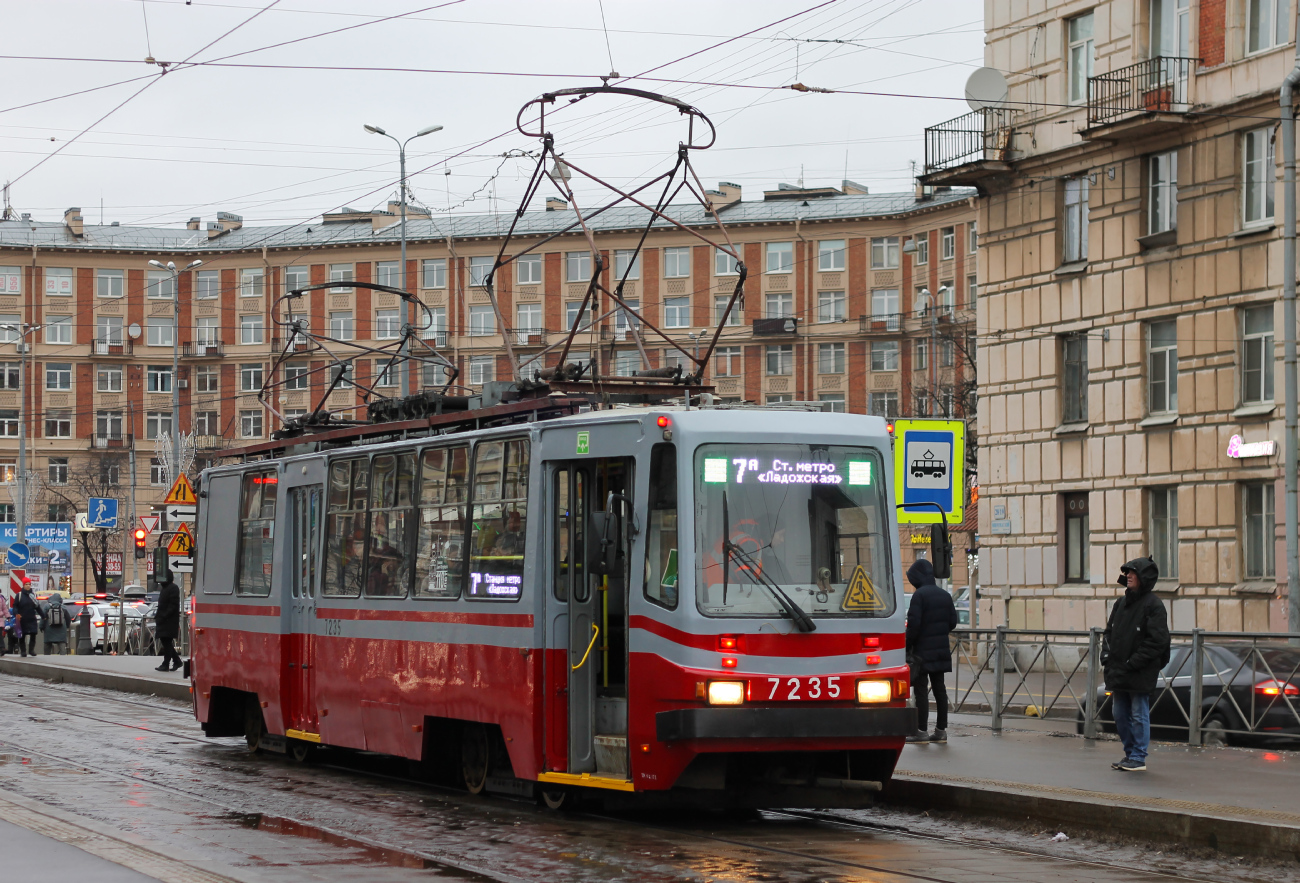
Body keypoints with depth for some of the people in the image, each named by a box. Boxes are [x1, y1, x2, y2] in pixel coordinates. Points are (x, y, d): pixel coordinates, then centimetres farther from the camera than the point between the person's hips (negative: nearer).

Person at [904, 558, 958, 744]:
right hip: (941, 650, 8)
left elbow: (914, 624, -19)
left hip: (923, 650, -8)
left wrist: (908, 646, -11)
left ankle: (921, 731, -6)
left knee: (920, 690, -5)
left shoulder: (919, 595, -14)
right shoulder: (944, 595, 10)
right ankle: (941, 730, 14)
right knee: (939, 688, 11)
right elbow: (953, 622, 12)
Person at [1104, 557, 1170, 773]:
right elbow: (1109, 632, 19)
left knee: (1139, 715, -1)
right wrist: (1106, 657, 3)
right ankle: (1130, 754, 22)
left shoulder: (1153, 605, -10)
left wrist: (1132, 664, -18)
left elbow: (1157, 641, -15)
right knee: (1120, 714, 12)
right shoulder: (1121, 603, 13)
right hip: (1118, 672, 8)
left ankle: (1138, 758, 5)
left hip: (1140, 674, -8)